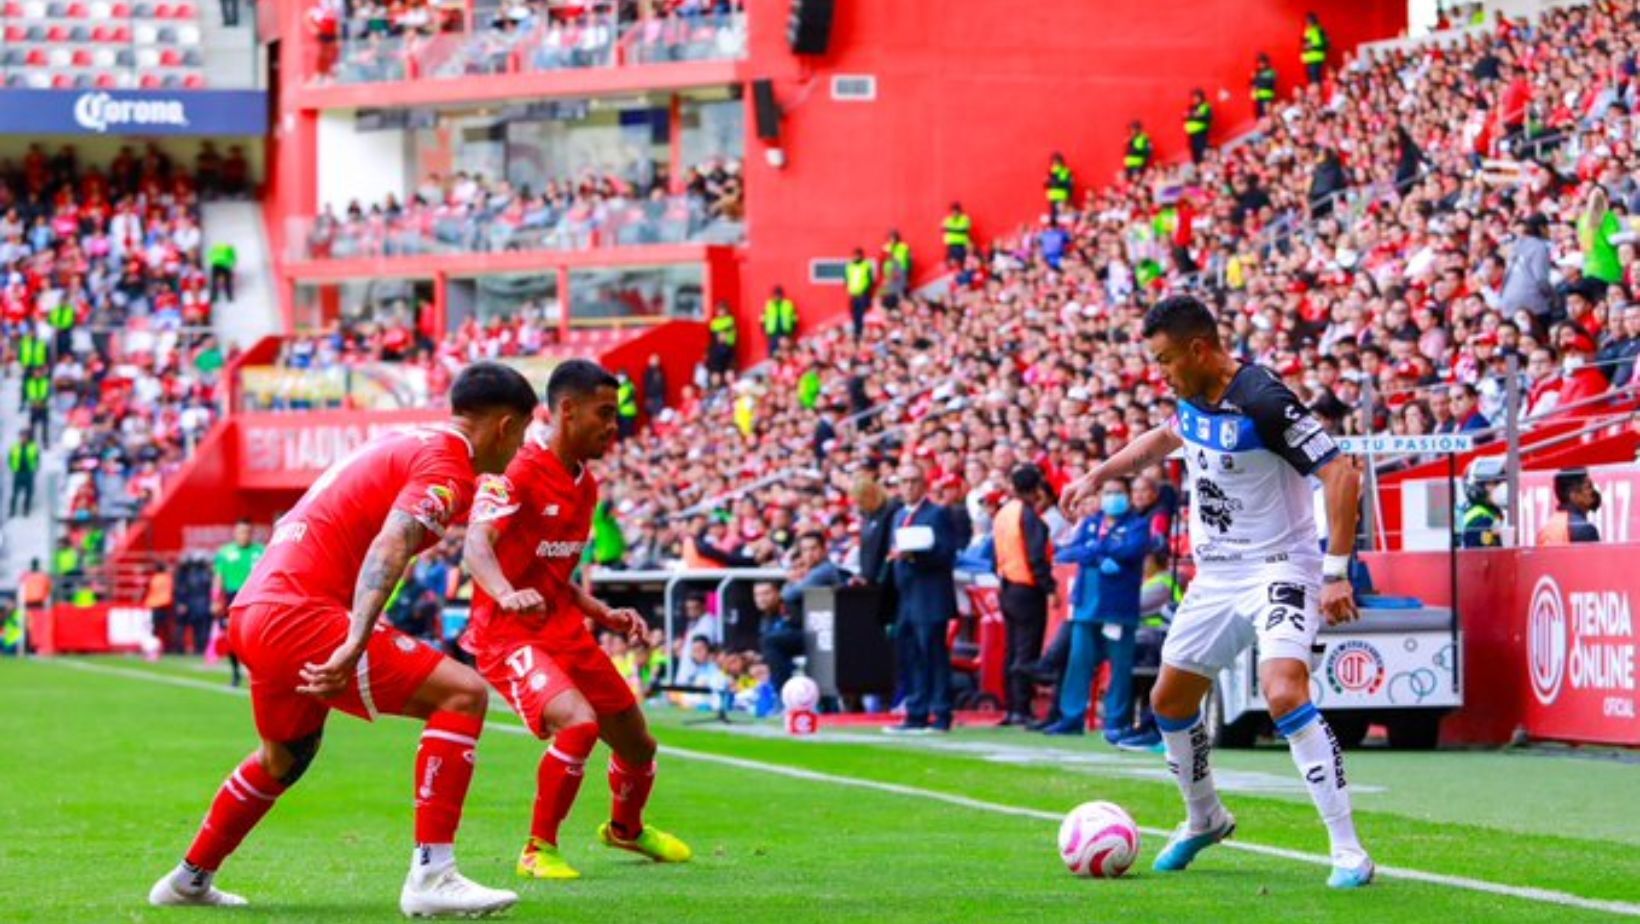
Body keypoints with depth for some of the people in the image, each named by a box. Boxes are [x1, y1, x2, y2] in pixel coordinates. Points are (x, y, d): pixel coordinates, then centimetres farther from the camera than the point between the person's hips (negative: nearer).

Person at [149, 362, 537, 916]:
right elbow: (388, 548, -24)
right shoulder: (446, 466, -8)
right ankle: (430, 877, -19)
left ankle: (189, 880, 48)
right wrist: (355, 647, -34)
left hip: (253, 611, 10)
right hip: (298, 615, -10)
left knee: (285, 756, 33)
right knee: (463, 694, -13)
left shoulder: (403, 445, 20)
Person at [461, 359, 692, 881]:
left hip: (565, 632, 8)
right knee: (579, 723, -31)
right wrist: (507, 594, -51)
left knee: (638, 745, 16)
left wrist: (605, 616, 8)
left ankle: (626, 828, 48)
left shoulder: (584, 485, 11)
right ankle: (539, 850, -14)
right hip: (509, 636, -8)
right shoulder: (518, 472, -17)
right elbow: (476, 548, -32)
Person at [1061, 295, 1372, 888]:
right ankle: (1204, 820, 40)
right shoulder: (1194, 398, 3)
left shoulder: (1263, 401, -23)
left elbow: (1341, 475, -25)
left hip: (1280, 569, -9)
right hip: (1216, 574, 9)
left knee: (1283, 693, -29)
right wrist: (1099, 474, 25)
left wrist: (1338, 573, -29)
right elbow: (1168, 437, 29)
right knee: (1169, 702, 15)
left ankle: (1348, 850, -24)